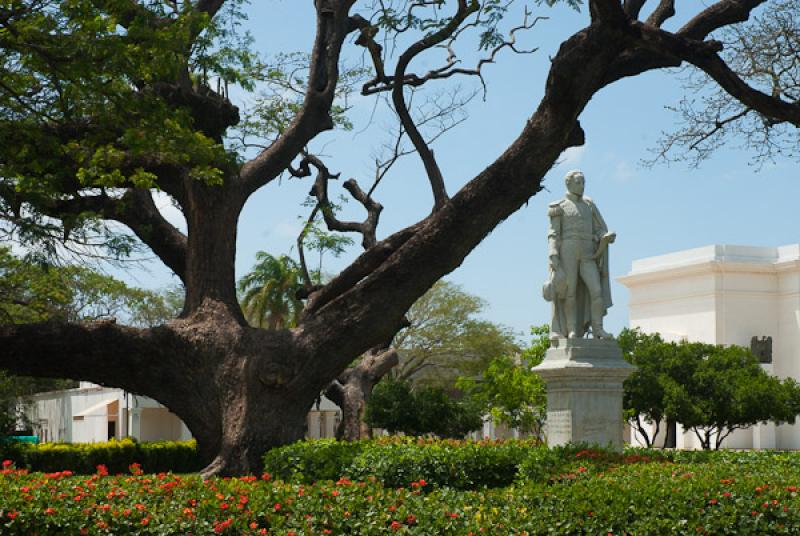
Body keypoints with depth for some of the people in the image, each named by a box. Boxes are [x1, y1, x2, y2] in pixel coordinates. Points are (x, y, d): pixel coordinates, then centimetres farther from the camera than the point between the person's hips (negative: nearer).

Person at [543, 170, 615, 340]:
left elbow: (600, 230, 15)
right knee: (569, 293, -6)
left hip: (587, 256, 3)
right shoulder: (559, 207, 6)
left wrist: (608, 237, -10)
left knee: (596, 290, -10)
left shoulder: (589, 205, 18)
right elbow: (553, 234, -1)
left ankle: (597, 329, -7)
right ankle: (572, 332, -2)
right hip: (567, 252, -3)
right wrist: (553, 256, -15)